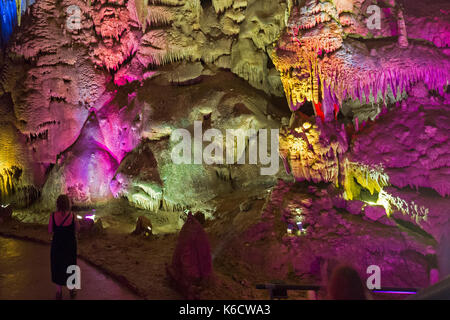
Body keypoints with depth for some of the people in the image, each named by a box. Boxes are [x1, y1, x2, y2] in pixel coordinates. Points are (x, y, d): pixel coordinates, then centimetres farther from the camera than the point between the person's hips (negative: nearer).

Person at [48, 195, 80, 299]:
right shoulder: (72, 216, -16)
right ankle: (72, 290, 33)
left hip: (57, 245, 0)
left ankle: (59, 292, 26)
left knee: (57, 267, 18)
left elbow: (50, 231, -5)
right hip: (70, 246, 0)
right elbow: (77, 229, -2)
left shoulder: (53, 216, -16)